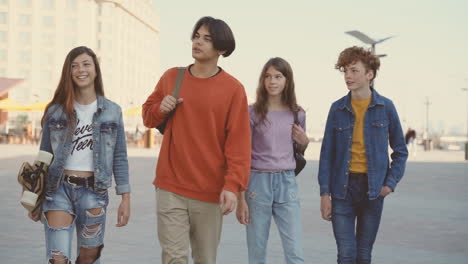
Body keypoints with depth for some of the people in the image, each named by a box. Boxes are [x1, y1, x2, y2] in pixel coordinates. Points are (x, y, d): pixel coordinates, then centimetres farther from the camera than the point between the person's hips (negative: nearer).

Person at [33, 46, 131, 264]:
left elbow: (119, 157, 4)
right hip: (58, 189, -1)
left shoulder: (112, 111, 3)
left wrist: (125, 198, -1)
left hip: (93, 191, 1)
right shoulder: (56, 110, 2)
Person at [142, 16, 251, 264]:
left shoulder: (233, 88, -4)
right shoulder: (171, 77, 7)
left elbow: (238, 141, -9)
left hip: (210, 190, -2)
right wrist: (160, 109, -4)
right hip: (170, 187, 2)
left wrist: (233, 185, -19)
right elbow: (148, 116, 19)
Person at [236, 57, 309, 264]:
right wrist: (241, 198, -7)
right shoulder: (252, 112, -2)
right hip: (258, 182, -2)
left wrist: (304, 142, -2)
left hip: (287, 183, 2)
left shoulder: (297, 114, 8)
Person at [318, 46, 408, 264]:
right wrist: (325, 193, -2)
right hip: (343, 187, 0)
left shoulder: (386, 107, 1)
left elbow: (400, 151, 8)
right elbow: (327, 153, 4)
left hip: (373, 188, 0)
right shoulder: (338, 109, 2)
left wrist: (391, 182, -4)